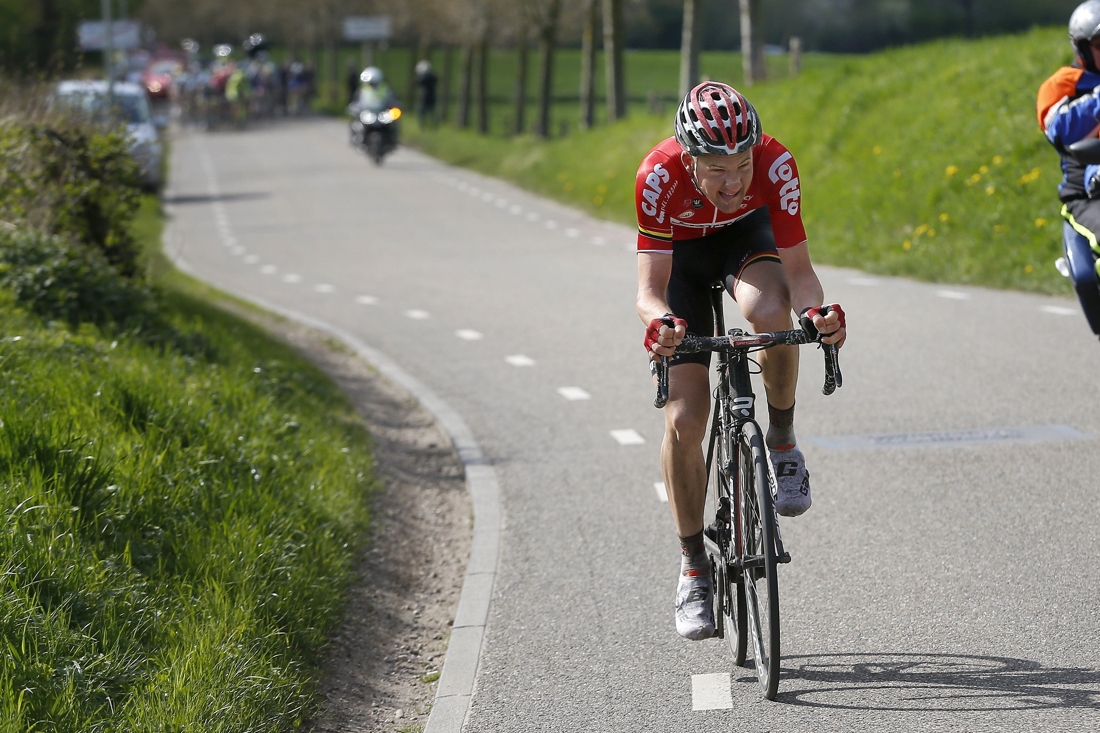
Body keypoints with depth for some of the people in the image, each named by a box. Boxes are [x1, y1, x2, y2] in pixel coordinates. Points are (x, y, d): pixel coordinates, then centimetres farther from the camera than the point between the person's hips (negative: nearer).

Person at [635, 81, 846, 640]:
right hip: (680, 252, 0)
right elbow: (650, 290, -35)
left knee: (770, 313, -37)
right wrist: (660, 322, -57)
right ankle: (693, 568, 6)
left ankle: (783, 442, -10)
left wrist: (816, 311, -51)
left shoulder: (775, 164, -34)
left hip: (747, 236, 0)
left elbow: (797, 269, -30)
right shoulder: (659, 176, -36)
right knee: (683, 421, -11)